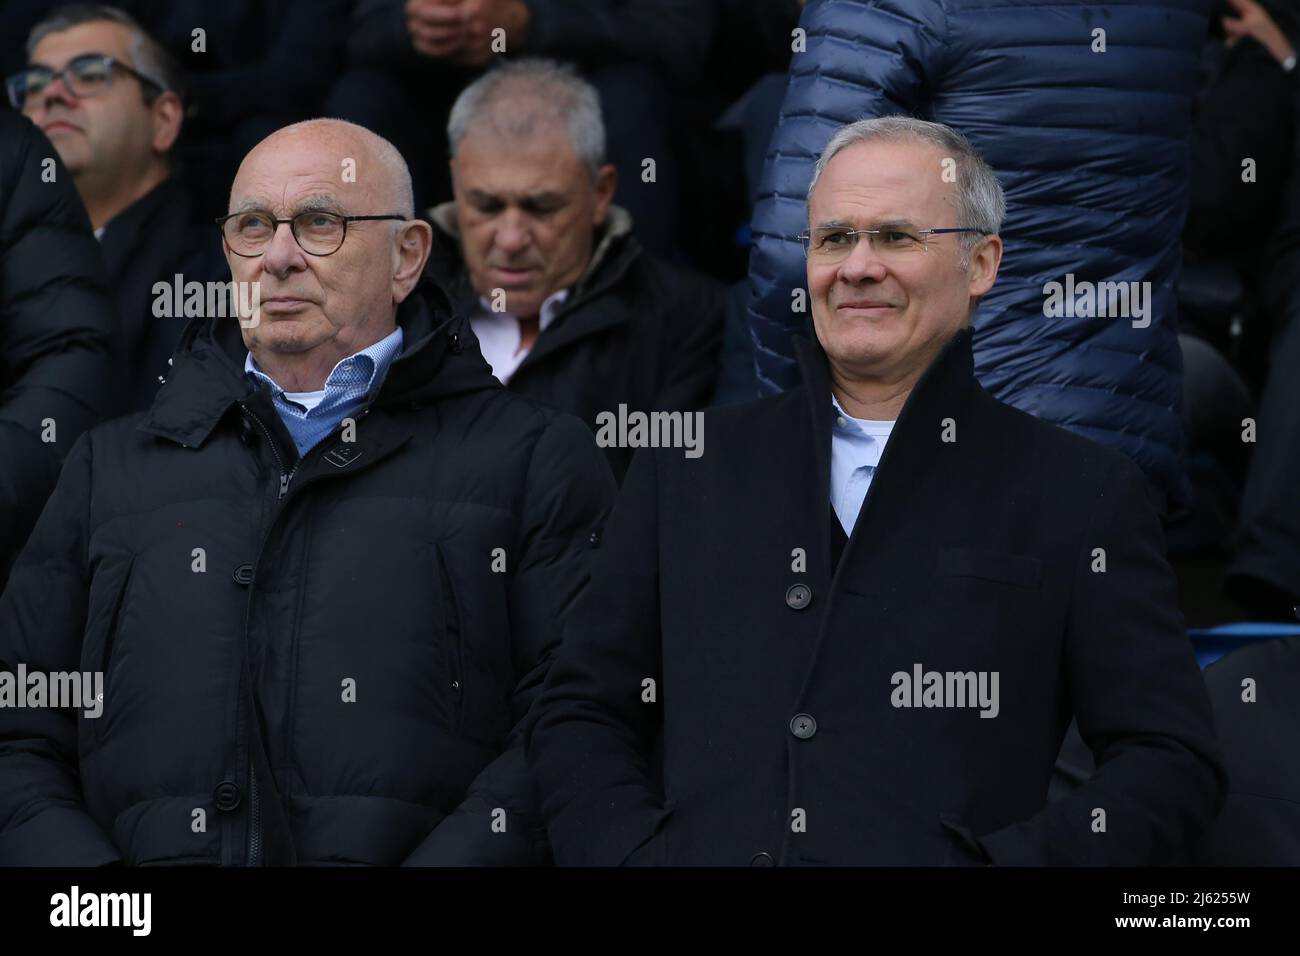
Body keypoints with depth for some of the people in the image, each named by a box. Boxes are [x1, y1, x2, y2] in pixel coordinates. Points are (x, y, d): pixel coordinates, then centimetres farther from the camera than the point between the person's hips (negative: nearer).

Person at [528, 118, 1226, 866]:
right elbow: (579, 715, 18)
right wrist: (634, 854, -1)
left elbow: (1174, 763, 3)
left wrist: (994, 864, -11)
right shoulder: (689, 464, 17)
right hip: (702, 853, 2)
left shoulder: (1084, 494, 7)